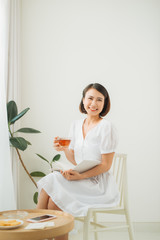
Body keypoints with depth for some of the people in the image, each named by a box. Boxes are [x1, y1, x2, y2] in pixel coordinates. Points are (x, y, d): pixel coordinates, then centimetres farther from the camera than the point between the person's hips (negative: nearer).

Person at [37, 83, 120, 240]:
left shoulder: (105, 127, -10)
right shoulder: (76, 125, 10)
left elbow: (106, 165, -11)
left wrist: (80, 176, -22)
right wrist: (64, 149, -6)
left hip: (99, 183, -6)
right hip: (81, 179, 6)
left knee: (54, 203, -23)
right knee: (48, 184, -20)